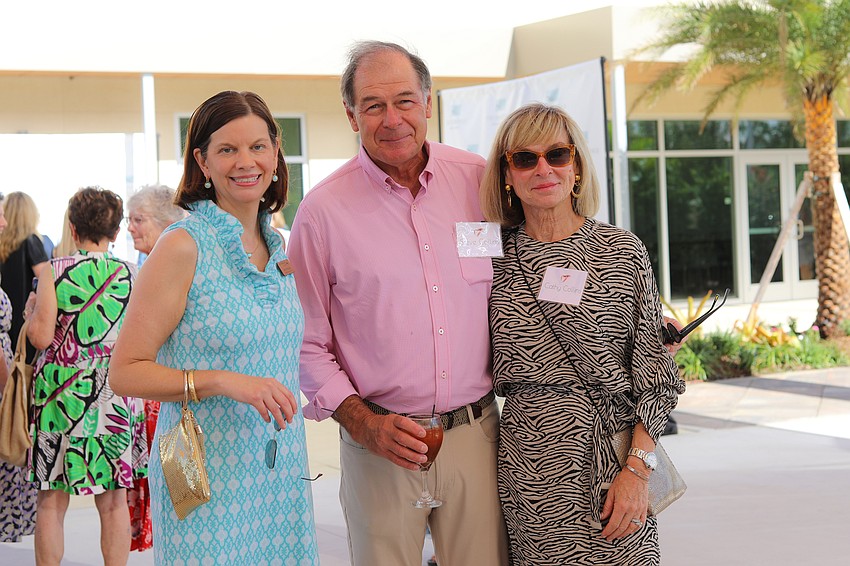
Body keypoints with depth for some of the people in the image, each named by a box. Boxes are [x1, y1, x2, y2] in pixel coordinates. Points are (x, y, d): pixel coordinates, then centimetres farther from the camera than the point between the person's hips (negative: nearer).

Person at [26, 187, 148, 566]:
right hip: (115, 396, 2)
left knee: (52, 500, 6)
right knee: (113, 502, 8)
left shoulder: (54, 271, -6)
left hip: (60, 393, -2)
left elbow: (40, 335, -12)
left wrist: (31, 311, 8)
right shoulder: (131, 275, 0)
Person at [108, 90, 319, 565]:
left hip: (282, 471, 6)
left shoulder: (278, 248, 10)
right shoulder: (184, 246, -10)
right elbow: (126, 372, -14)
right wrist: (225, 382, -22)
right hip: (207, 479, -6)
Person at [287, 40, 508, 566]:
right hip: (381, 441, -2)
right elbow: (307, 344, 1)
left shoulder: (478, 180, 3)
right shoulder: (323, 210, -3)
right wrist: (364, 423, -11)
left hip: (476, 433, 2)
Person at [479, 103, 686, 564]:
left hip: (614, 455, -1)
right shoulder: (496, 259, 5)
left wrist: (638, 468, -9)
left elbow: (653, 374, -1)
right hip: (531, 468, 1)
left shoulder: (622, 251, 0)